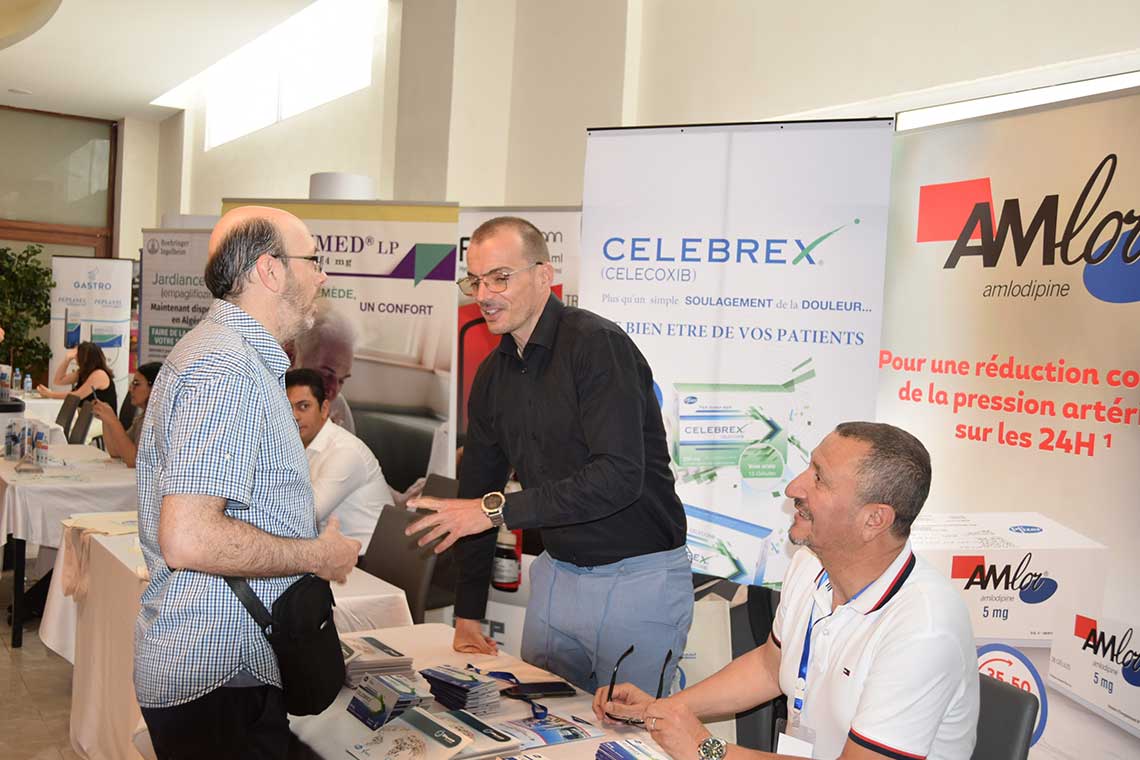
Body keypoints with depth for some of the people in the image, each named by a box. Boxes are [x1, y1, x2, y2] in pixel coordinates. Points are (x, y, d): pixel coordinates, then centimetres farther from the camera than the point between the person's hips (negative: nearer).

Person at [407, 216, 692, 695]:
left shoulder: (597, 345, -17)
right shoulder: (493, 373, 8)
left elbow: (620, 475, -27)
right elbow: (477, 488, 13)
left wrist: (498, 509, -26)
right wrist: (467, 614, 12)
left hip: (638, 579, -7)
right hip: (557, 575, 7)